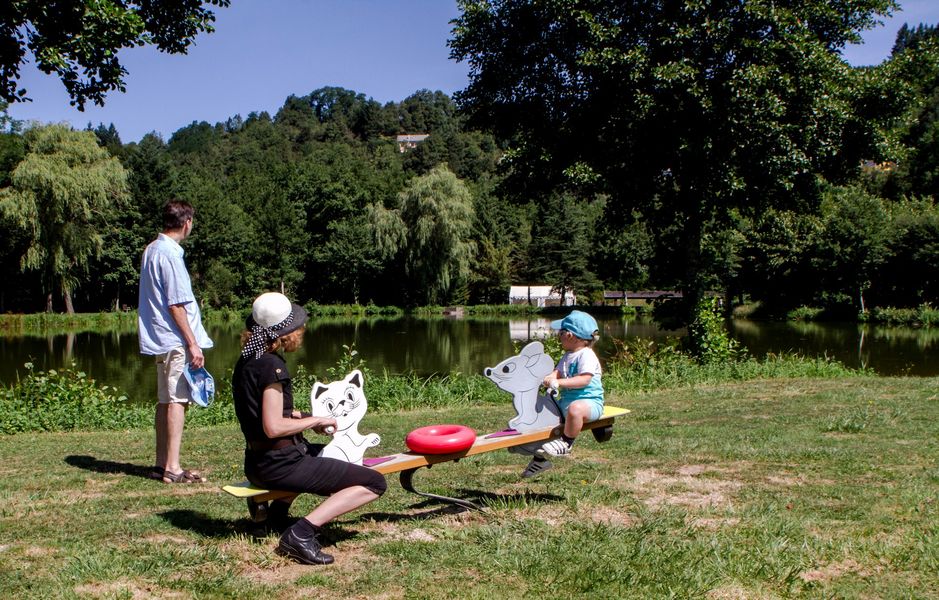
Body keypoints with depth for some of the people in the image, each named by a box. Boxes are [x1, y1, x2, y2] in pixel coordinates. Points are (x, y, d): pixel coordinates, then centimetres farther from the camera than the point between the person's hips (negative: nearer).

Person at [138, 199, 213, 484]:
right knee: (177, 401, -7)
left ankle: (161, 464, 17)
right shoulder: (170, 255, -15)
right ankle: (172, 468, -6)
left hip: (161, 340, 10)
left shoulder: (151, 250, 14)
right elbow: (176, 305, -18)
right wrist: (193, 343, -16)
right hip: (175, 340, -10)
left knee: (166, 401, 12)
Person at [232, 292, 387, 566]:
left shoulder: (247, 361, 9)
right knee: (374, 483, -9)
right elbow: (273, 427, -25)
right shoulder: (271, 366, -19)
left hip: (257, 463, 10)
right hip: (278, 465, -10)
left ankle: (278, 509, 20)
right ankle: (301, 533, -19)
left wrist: (304, 417, 12)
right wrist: (316, 420, -11)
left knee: (324, 452, 39)